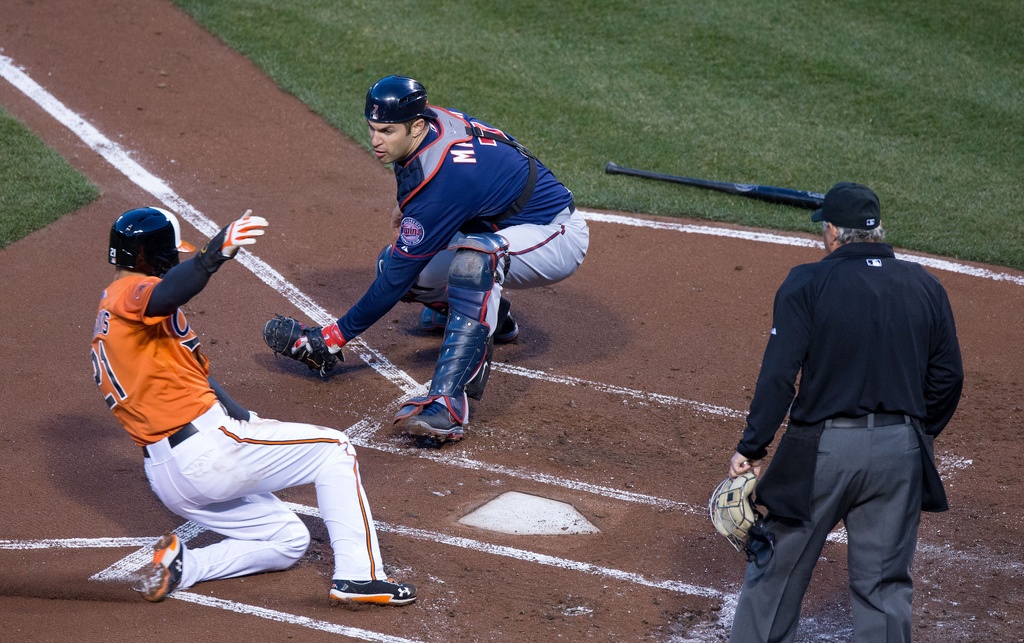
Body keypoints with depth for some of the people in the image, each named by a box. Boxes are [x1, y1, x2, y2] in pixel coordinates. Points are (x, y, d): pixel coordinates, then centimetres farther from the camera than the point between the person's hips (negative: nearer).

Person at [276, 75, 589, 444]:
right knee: (393, 263, 1)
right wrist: (409, 205, 15)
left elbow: (399, 277, -27)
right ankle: (493, 316, 26)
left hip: (559, 236, -10)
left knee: (474, 256, -42)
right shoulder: (434, 120, -8)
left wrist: (337, 334, -20)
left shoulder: (439, 183, -32)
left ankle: (449, 403, -48)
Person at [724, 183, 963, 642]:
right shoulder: (926, 287, 5)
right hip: (900, 449, 4)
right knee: (884, 583, 11)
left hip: (825, 448, -3)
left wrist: (751, 447, -11)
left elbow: (778, 375, -14)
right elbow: (947, 377, 9)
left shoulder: (807, 284, -7)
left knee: (778, 569, 11)